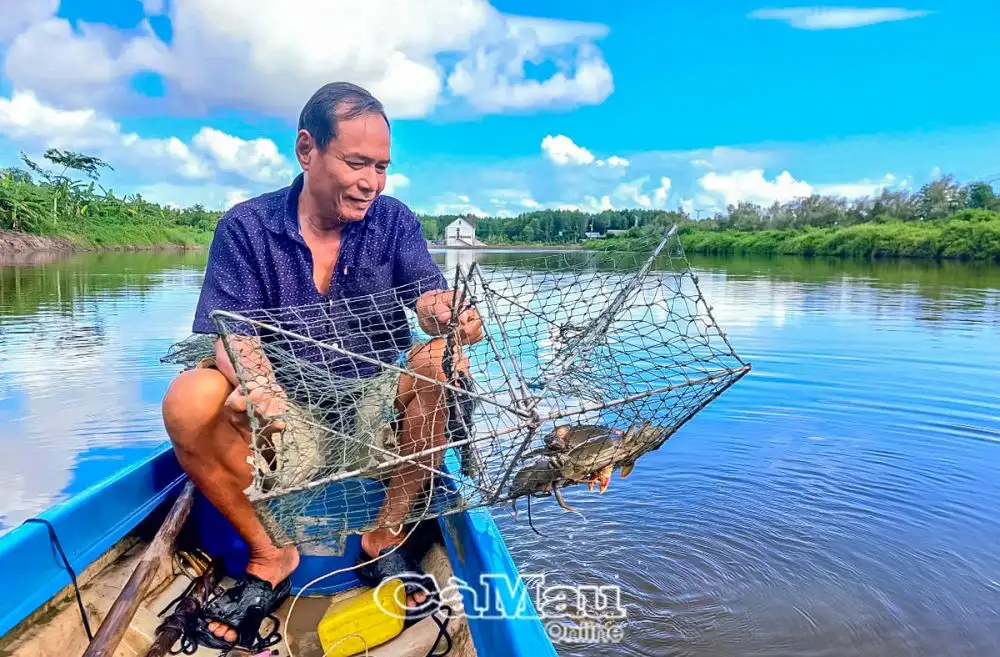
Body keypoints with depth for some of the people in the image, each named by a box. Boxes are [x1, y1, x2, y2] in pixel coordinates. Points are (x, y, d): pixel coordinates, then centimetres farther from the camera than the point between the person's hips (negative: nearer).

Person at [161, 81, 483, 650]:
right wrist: (257, 383, -38)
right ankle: (269, 554, -7)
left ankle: (385, 539, -12)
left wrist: (448, 314, -41)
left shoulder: (395, 221, 1)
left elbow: (427, 294, -14)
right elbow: (231, 332, -14)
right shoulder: (246, 227, -3)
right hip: (280, 412, 0)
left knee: (444, 364, -27)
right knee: (189, 400, -27)